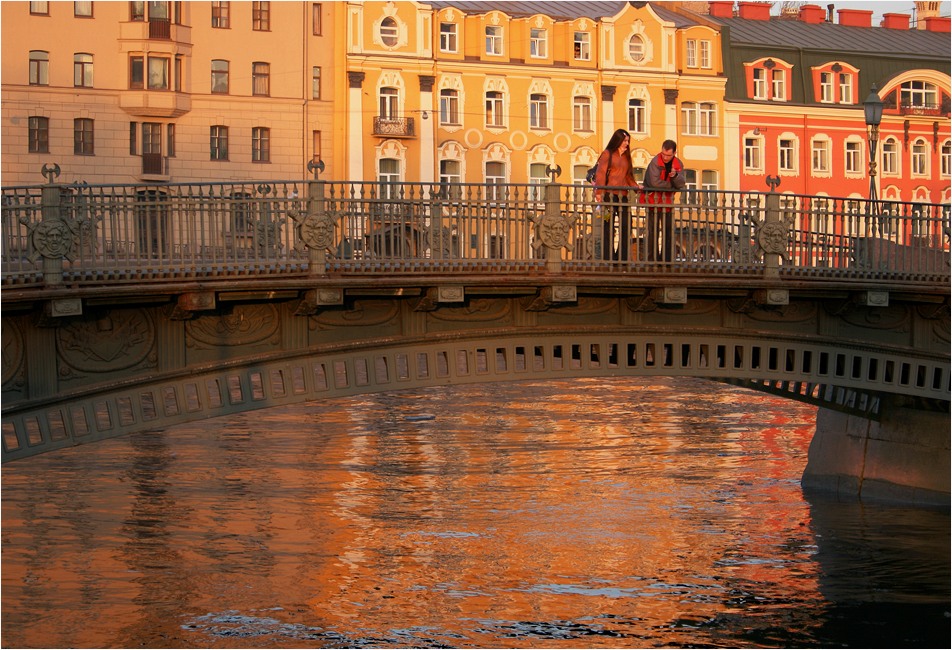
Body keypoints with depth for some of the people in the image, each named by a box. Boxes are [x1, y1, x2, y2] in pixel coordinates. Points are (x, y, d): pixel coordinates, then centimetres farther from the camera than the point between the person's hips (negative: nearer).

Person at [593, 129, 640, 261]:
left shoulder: (626, 156, 19)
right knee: (609, 228, -1)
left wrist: (635, 186, 5)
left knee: (626, 226, -1)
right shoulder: (607, 154, 0)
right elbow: (600, 174, -6)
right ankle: (608, 258, 2)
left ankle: (623, 257, 4)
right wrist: (599, 193, -16)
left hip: (623, 195, 6)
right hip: (610, 195, -6)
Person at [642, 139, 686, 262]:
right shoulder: (655, 162, -15)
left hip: (668, 201, 5)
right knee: (653, 231, -6)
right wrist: (671, 185, -12)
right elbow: (655, 182, -25)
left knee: (669, 231, 4)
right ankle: (652, 259, -2)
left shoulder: (678, 164, 1)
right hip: (653, 201, -5)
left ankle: (667, 259, 10)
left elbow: (681, 185, -8)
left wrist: (675, 176, -29)